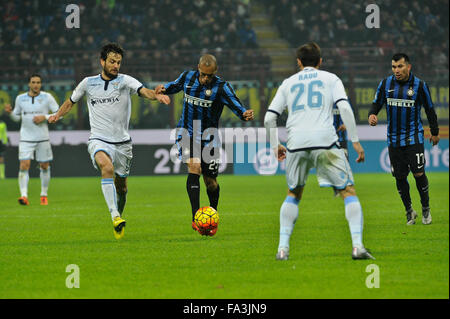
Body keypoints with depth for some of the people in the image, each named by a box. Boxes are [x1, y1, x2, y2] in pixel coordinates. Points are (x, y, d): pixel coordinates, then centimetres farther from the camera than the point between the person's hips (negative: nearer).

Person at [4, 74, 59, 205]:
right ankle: (24, 195, -19)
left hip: (43, 138, 0)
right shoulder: (20, 98, 5)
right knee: (24, 165, -15)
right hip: (26, 138, 0)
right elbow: (17, 117, 16)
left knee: (44, 167, 8)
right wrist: (10, 112, -5)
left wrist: (44, 117, -15)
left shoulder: (47, 97, -1)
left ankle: (44, 195, 24)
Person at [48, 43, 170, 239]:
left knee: (121, 187, 10)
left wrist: (156, 96, -40)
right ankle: (115, 216, -39)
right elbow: (71, 101, 23)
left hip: (122, 142, 1)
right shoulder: (88, 83, 6)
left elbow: (143, 90, -19)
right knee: (107, 166, -32)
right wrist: (58, 115, 8)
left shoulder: (125, 81, -1)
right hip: (99, 140, -1)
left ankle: (118, 223, 36)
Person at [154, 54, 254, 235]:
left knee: (210, 181, 5)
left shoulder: (221, 87, -12)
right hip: (186, 134, 1)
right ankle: (196, 218, -25)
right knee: (194, 168, -21)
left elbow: (235, 104, -26)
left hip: (208, 138, -1)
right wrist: (164, 88, 0)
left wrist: (245, 115, -47)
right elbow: (175, 85, 21)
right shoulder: (188, 77, -1)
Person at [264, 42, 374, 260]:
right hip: (324, 140, -2)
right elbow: (344, 108, 0)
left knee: (293, 195, 21)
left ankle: (283, 248, 11)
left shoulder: (288, 83, 22)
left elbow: (269, 118, 15)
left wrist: (275, 146, 26)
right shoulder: (330, 79, 16)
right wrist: (355, 140, 2)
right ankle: (357, 245, -12)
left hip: (295, 144, 2)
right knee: (349, 192, 4)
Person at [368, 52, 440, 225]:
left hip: (414, 138, -3)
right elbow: (377, 103, 10)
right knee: (400, 177, 3)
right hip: (393, 138, 3)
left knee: (418, 173, -9)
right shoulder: (385, 83, 1)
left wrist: (435, 132, 12)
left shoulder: (419, 85, -5)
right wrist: (372, 115, -13)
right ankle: (409, 211, 18)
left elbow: (429, 109, 6)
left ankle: (426, 208, 11)